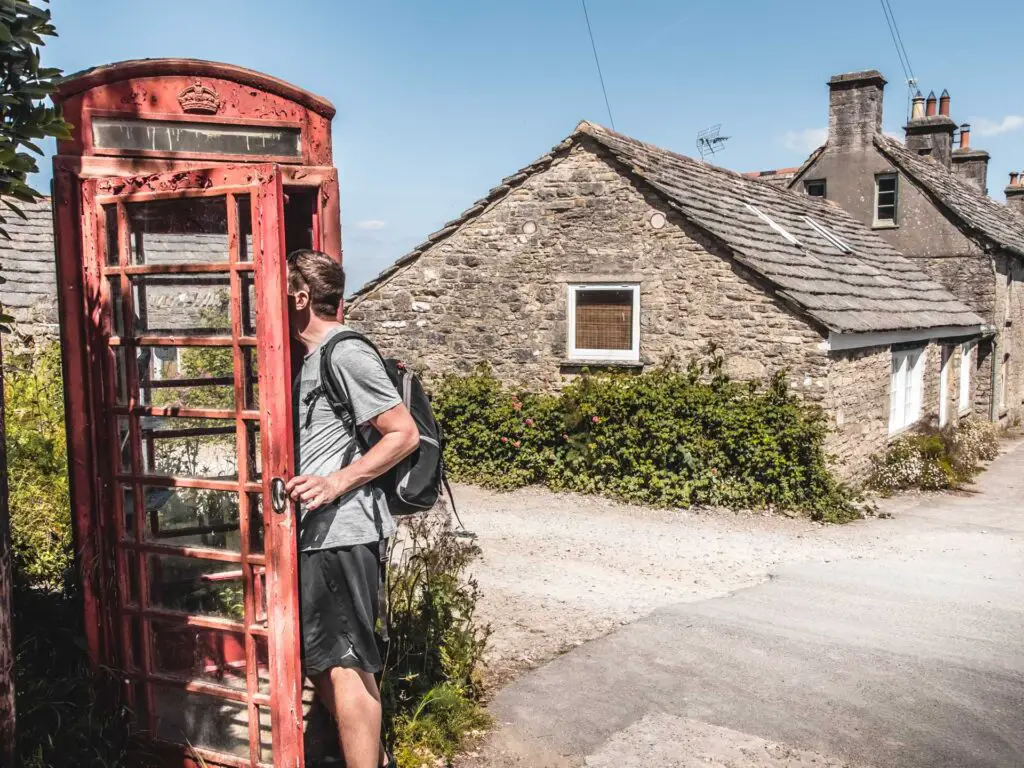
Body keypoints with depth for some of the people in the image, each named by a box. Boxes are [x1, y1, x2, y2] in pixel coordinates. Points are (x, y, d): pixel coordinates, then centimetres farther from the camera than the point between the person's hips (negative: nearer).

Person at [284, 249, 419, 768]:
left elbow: (404, 434, -16)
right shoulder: (312, 358, 17)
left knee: (343, 663, -2)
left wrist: (336, 482, -23)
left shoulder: (346, 354, -12)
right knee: (319, 658, 18)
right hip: (317, 533, 10)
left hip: (342, 534, -10)